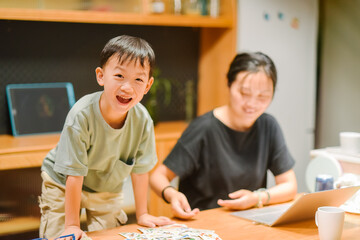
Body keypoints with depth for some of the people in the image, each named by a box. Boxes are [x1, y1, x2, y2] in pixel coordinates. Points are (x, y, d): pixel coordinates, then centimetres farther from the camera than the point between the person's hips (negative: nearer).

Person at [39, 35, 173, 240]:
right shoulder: (82, 115, -34)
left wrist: (142, 214, -2)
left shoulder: (143, 121, -24)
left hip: (108, 190, 3)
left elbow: (140, 169, -9)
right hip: (63, 184, -3)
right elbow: (74, 173, -27)